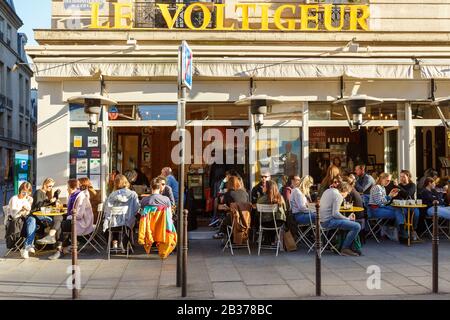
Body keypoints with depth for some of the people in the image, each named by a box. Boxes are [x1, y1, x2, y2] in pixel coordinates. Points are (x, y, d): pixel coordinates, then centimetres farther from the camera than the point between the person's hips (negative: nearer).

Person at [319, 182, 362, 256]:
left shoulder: (328, 190, 16)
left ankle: (349, 246, 23)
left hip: (322, 219, 10)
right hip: (329, 221, -10)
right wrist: (348, 219, -9)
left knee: (352, 222, 25)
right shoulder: (338, 195, -12)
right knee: (357, 226, -16)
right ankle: (345, 248, -3)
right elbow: (335, 213, -22)